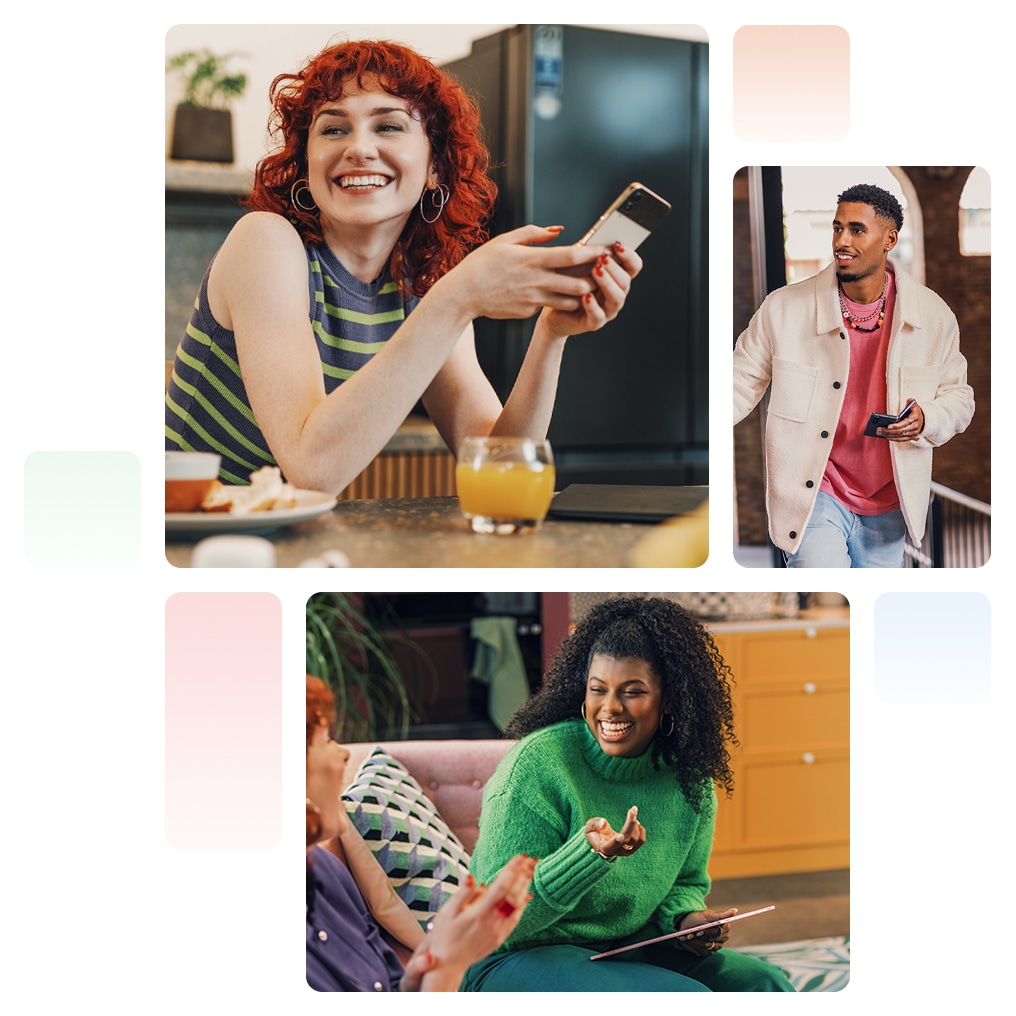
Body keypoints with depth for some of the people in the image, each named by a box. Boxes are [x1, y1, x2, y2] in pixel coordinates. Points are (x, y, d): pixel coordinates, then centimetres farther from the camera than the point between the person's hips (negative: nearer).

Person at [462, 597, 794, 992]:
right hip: (519, 959, -6)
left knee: (766, 984, -12)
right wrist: (591, 853, -34)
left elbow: (686, 882, 18)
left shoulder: (690, 777, 0)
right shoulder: (538, 763, -18)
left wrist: (685, 918, -7)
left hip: (629, 952, 6)